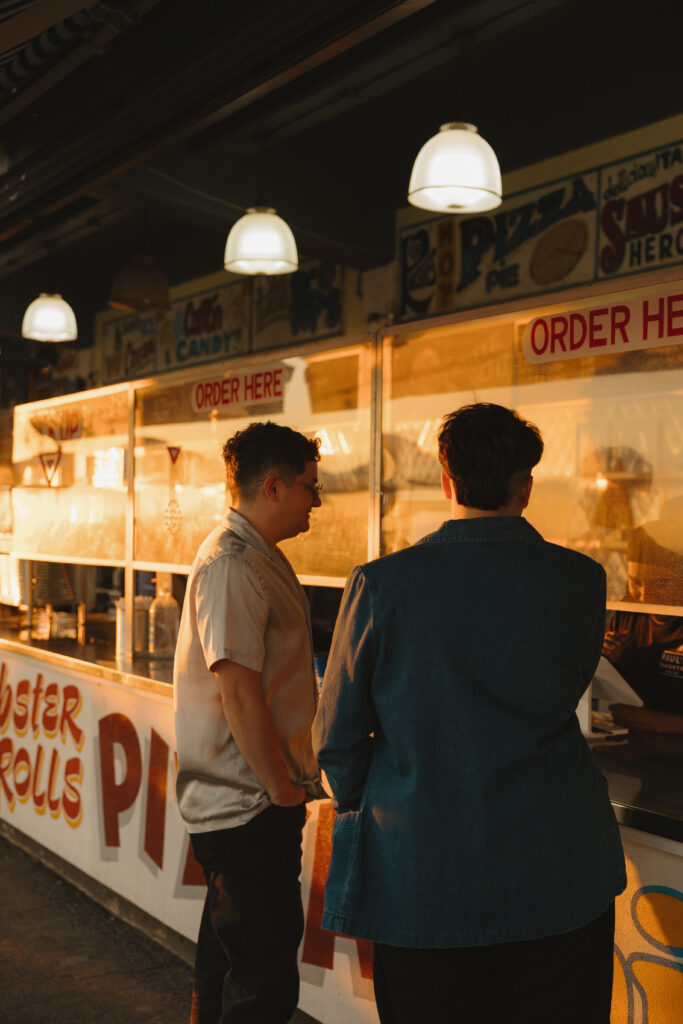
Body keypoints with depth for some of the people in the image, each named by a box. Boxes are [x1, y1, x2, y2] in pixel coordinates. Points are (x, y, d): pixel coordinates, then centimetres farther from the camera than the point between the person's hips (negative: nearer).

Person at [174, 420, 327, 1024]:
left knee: (229, 962, 23)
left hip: (238, 801, 10)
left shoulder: (258, 556, 14)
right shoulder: (232, 566, -20)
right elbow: (237, 692, -24)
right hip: (249, 807, -10)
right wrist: (284, 791, -17)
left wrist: (291, 780, 18)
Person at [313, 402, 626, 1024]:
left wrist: (362, 810, 15)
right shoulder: (581, 581, -8)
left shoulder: (381, 584, -11)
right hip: (558, 879, 1)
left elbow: (337, 737, -3)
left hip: (420, 875, 0)